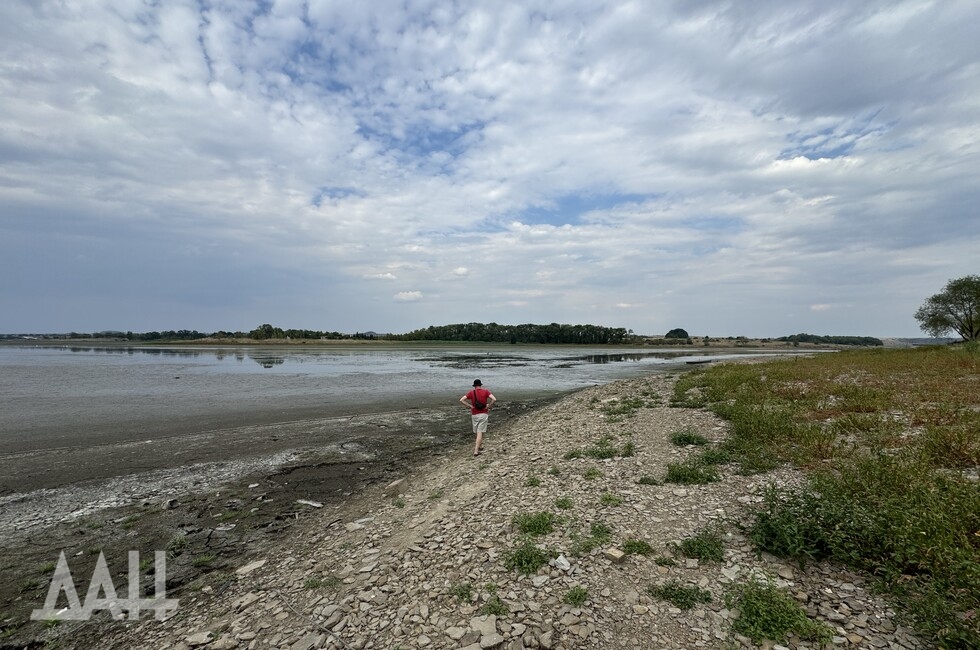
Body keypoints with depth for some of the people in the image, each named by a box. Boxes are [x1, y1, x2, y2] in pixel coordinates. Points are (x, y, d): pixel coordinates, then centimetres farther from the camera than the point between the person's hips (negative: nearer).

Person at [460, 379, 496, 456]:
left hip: (474, 415, 2)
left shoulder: (471, 392, 0)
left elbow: (461, 400, -10)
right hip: (484, 414, -1)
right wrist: (488, 406, -4)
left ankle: (480, 446, 33)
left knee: (477, 432, 20)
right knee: (480, 433, -3)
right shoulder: (486, 391, -3)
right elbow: (494, 399, -16)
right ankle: (476, 451, -9)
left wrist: (470, 406, -4)